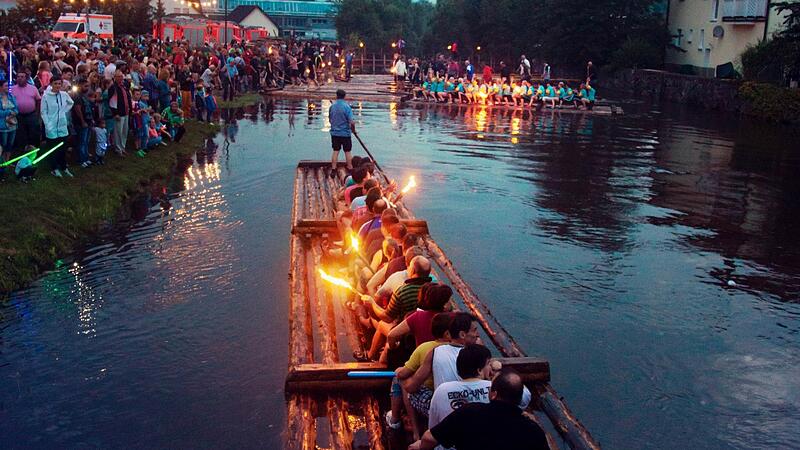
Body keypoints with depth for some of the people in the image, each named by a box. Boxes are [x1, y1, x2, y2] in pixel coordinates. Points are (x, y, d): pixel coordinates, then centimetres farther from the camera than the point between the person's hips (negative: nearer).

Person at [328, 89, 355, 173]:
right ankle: (350, 170, 10)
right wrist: (353, 130, 0)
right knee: (347, 152, 5)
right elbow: (352, 122, -19)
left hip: (334, 133, 4)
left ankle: (333, 170, 9)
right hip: (345, 133, -4)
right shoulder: (347, 107, -15)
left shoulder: (332, 106, 0)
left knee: (335, 151, 11)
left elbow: (330, 120, 13)